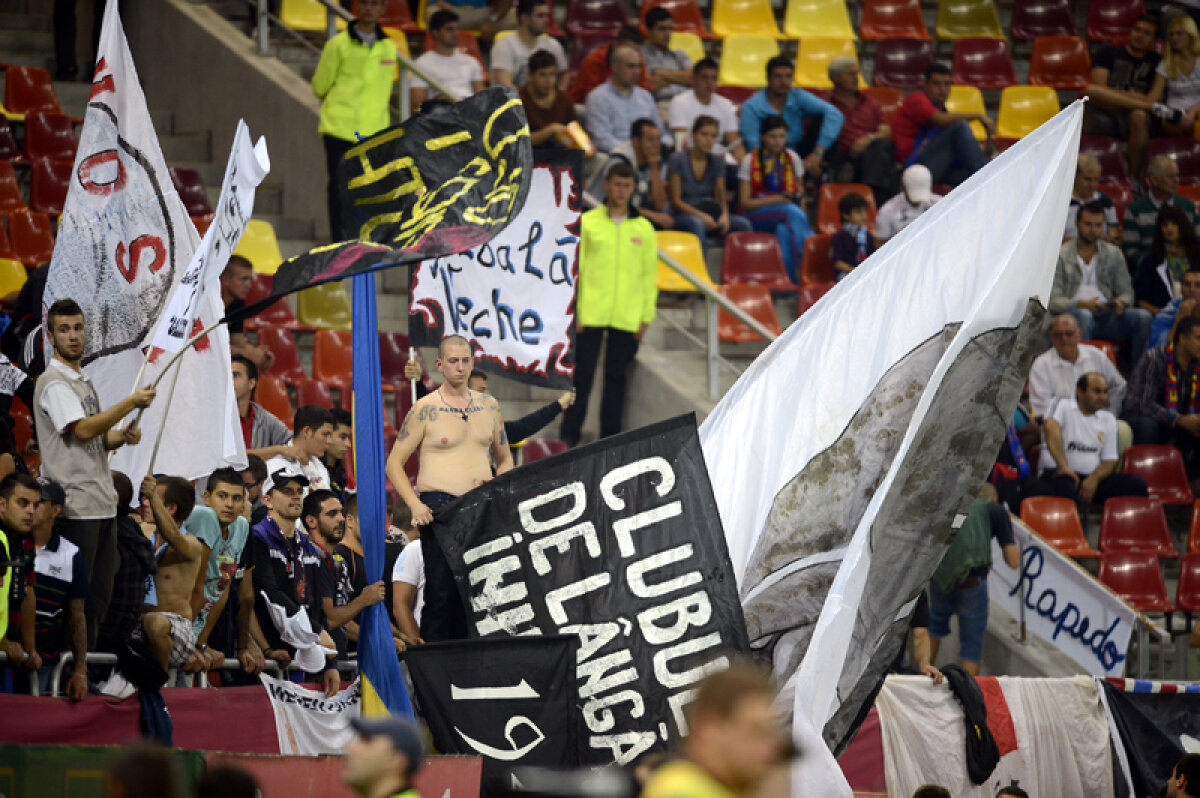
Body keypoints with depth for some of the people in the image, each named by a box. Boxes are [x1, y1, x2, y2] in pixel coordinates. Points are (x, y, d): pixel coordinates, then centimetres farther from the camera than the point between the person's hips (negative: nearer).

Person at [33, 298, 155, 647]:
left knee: (100, 592, 11)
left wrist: (123, 436, 4)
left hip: (103, 503, 9)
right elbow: (83, 430, -21)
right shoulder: (54, 382, -10)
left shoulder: (83, 381, 20)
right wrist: (132, 402, -18)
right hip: (76, 506, -9)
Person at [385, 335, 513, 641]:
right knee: (442, 591, -10)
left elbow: (505, 460, 24)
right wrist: (414, 504, -13)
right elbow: (394, 463, 0)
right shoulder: (425, 409, 1)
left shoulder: (489, 406, 14)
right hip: (439, 508, -5)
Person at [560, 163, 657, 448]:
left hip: (627, 318, 2)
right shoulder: (587, 223, 2)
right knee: (582, 377, -1)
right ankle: (569, 436, 4)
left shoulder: (643, 229, 8)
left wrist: (646, 316, 4)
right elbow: (574, 267, 2)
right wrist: (573, 311, -5)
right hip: (590, 315, -2)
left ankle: (610, 438, 12)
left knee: (616, 378, 6)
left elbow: (649, 275, 10)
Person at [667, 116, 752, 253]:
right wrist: (701, 215, -22)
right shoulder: (677, 160, -5)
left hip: (709, 214, 5)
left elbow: (721, 197, 7)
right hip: (683, 215, -5)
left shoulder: (717, 162, 11)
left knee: (742, 224, -22)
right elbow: (676, 200, -8)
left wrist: (724, 214, -16)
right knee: (697, 223, -39)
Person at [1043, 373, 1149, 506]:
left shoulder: (1108, 419, 18)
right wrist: (1063, 466, -31)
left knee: (1138, 485, -18)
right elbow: (1051, 427, -19)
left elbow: (1110, 461, 14)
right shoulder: (1063, 407, 4)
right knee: (1065, 489, -42)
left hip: (1093, 476, 5)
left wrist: (1094, 479, -9)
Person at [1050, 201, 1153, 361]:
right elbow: (1054, 301, -2)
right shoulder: (1062, 256, 6)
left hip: (1107, 314, 4)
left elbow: (1126, 292, 17)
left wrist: (1121, 302, -10)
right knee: (1084, 315, -40)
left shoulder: (1113, 254, 19)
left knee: (1143, 317, -24)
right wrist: (1082, 304, -21)